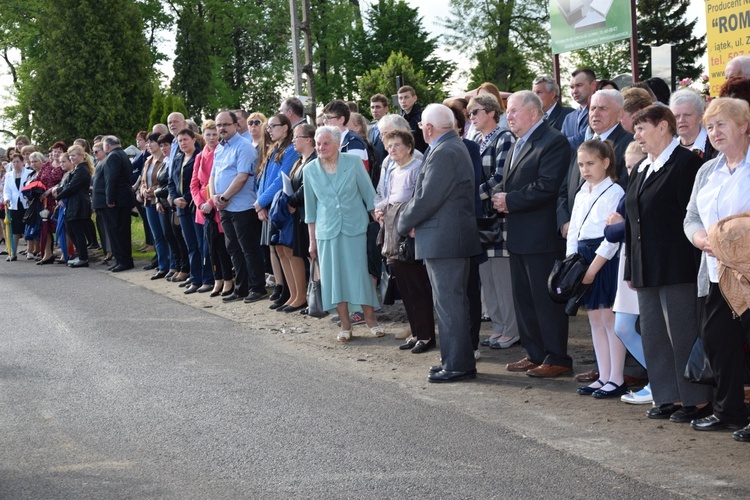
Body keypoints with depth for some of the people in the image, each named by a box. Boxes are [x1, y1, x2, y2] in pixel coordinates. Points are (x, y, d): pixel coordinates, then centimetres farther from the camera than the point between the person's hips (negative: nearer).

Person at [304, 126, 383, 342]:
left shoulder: (353, 162, -3)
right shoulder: (310, 170, 3)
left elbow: (369, 194, 2)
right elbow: (310, 207, 10)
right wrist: (312, 239, 10)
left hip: (355, 227, -2)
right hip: (327, 230, 2)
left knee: (360, 272, -1)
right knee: (334, 275, 2)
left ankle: (370, 318, 11)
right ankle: (345, 324, 11)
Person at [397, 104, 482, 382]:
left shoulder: (444, 153, -18)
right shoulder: (454, 147, 16)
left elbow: (426, 199, -20)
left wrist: (405, 223, -4)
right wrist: (412, 220, 6)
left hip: (443, 241, -11)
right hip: (451, 237, 11)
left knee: (449, 303, -6)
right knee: (448, 302, 15)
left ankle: (459, 365, -1)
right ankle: (454, 360, 22)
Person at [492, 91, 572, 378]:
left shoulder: (553, 142, -13)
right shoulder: (518, 144, 18)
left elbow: (546, 186, -22)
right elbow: (507, 182, 22)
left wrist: (510, 200, -16)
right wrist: (500, 196, -1)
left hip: (541, 235, -10)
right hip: (518, 236, 10)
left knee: (546, 299, -5)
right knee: (523, 298, 14)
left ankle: (557, 359, 2)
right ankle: (535, 354, 22)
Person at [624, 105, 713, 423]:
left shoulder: (686, 164, -9)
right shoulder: (642, 169, 17)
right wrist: (632, 269, 15)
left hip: (677, 267, -9)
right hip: (647, 271, 9)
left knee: (684, 334, -3)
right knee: (654, 336, 11)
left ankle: (697, 400, 6)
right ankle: (670, 398, 19)